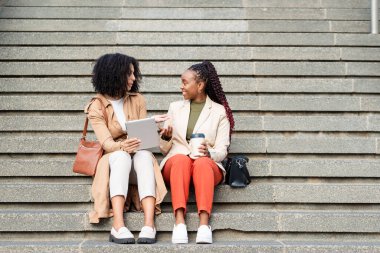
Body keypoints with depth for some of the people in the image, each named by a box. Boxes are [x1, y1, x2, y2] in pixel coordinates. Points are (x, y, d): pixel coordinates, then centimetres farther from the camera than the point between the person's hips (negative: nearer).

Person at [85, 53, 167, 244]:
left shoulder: (137, 100, 8)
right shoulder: (97, 106, -3)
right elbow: (106, 143, -16)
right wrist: (122, 146, -38)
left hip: (138, 158, 2)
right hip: (114, 160, -2)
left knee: (144, 155, -34)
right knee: (121, 156, -37)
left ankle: (149, 225, -51)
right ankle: (118, 226, -52)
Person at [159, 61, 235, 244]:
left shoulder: (219, 111, 9)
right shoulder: (175, 107, 17)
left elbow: (222, 150, 1)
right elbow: (164, 149, 15)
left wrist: (209, 153, -22)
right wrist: (165, 138, -9)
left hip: (208, 164, -1)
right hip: (176, 162, 1)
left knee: (202, 162, -37)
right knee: (181, 159, -35)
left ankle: (204, 224, -50)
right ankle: (179, 222, -48)